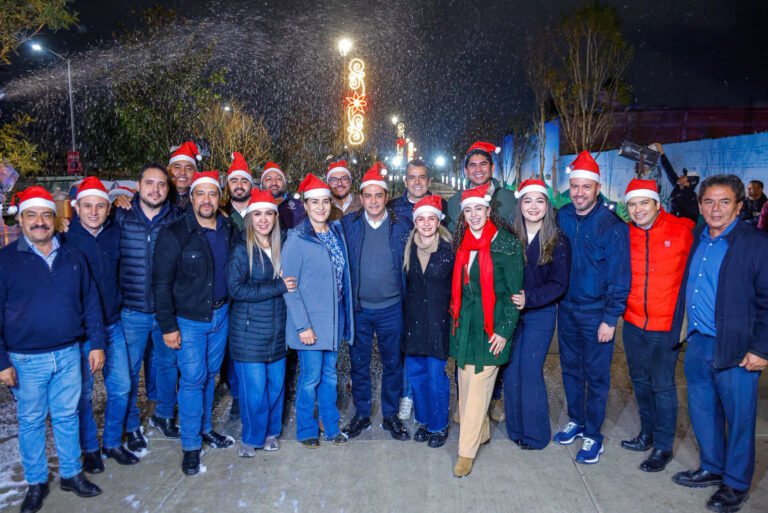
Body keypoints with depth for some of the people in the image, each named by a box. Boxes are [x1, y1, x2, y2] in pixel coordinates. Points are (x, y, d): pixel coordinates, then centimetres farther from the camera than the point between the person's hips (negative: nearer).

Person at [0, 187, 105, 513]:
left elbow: (90, 302, 6)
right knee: (31, 422, 12)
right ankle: (36, 483, 29)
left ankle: (71, 474, 31)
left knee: (67, 416, 14)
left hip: (69, 354, 2)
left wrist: (97, 343, 2)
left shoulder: (72, 257, 3)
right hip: (26, 360, -2)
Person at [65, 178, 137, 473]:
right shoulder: (66, 237, -11)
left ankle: (113, 443, 30)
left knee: (121, 387, 10)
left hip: (113, 324, 3)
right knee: (83, 392, 9)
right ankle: (90, 448, 29)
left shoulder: (115, 232, -1)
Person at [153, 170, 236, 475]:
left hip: (221, 314, 4)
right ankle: (191, 446, 16)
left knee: (210, 375, 16)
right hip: (189, 320, -4)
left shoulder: (228, 230, 1)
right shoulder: (174, 234, -13)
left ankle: (205, 428, 35)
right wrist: (168, 325, -13)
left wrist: (230, 306, 4)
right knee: (192, 380, 1)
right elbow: (161, 283, -11)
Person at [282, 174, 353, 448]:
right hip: (310, 320, -5)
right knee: (311, 377, 4)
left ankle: (331, 426, 31)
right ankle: (306, 430, 24)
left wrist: (345, 316, 8)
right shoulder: (296, 238, -12)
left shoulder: (337, 232, 6)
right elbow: (289, 286, -13)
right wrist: (302, 325, -16)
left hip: (334, 318, 5)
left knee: (329, 374, 16)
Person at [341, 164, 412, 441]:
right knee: (359, 364, 12)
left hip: (391, 307, 0)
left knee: (393, 364, 11)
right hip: (357, 308, 0)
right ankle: (362, 414, 29)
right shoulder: (348, 224, -2)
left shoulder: (401, 227, -2)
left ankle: (391, 415, 27)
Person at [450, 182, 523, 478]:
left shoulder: (506, 244, -10)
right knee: (465, 384, 13)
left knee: (479, 387, -3)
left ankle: (467, 451, 7)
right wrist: (456, 318, 14)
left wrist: (505, 330, -12)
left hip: (491, 324, -6)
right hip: (465, 322, 6)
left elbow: (514, 291, -9)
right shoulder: (463, 243, 8)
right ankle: (481, 433, 34)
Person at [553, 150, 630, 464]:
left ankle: (592, 435, 22)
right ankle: (576, 421, 36)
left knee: (596, 375, 7)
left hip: (596, 313, -5)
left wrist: (610, 318, -14)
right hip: (567, 308, 5)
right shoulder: (562, 217, 0)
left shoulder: (612, 225, -13)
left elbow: (619, 277, -13)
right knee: (570, 368, 17)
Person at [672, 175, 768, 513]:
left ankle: (736, 485, 26)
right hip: (697, 344, 6)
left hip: (736, 349, -6)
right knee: (702, 410, 17)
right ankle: (712, 468, 37)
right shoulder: (695, 239, 7)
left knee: (739, 418, 8)